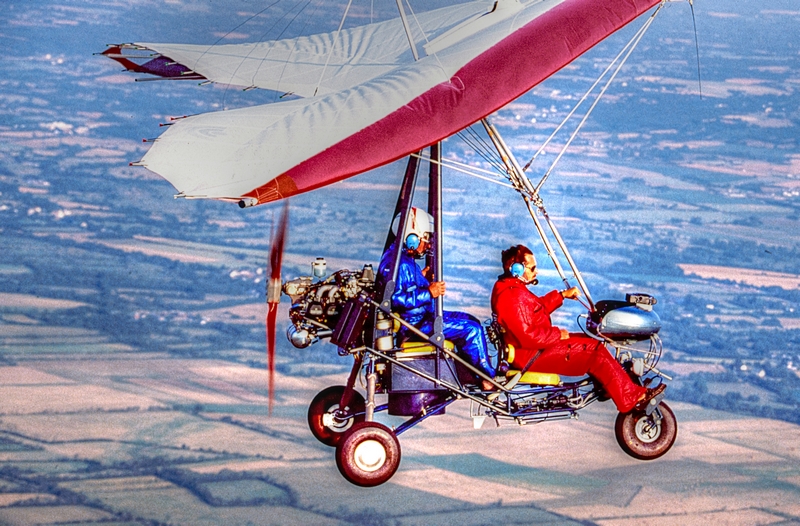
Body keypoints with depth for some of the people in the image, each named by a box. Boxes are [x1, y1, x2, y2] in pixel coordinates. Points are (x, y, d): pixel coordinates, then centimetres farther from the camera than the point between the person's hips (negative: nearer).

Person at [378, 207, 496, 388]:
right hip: (415, 324, -12)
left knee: (470, 320, 18)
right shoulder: (400, 264, -23)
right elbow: (396, 298, -33)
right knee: (471, 329, -13)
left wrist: (422, 278, 13)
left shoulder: (401, 256, 12)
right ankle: (489, 378, 0)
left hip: (419, 317, 12)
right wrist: (429, 293, -31)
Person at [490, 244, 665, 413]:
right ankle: (633, 399, -6)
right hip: (532, 356, -11)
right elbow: (528, 335, -29)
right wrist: (558, 334, -16)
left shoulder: (510, 286, 10)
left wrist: (562, 295, 13)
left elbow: (539, 306, 24)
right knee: (594, 350, -11)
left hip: (534, 346, 11)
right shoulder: (513, 297, -24)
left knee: (587, 341, 16)